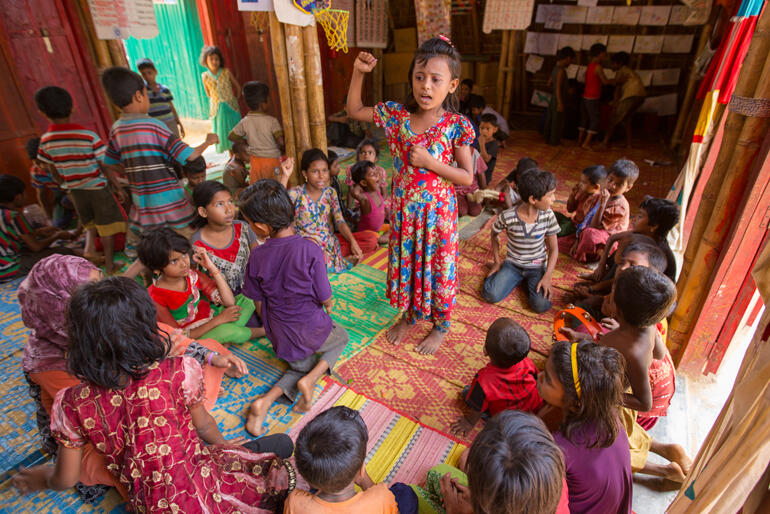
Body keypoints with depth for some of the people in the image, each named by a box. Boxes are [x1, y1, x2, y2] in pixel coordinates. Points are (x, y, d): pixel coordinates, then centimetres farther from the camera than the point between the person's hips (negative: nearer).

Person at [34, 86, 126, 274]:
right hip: (97, 188, -3)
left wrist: (66, 188, 21)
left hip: (74, 191, 4)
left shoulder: (45, 141, -6)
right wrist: (119, 188, -4)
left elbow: (54, 173, 4)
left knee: (90, 225, 28)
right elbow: (106, 167, -14)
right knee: (106, 226, 8)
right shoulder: (88, 136, -17)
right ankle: (109, 263, 12)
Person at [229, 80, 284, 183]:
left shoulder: (244, 122, -3)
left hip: (255, 160, 4)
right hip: (272, 160, -4)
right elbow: (281, 141, -20)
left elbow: (231, 136, 7)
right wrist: (281, 149, 1)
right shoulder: (272, 121, -15)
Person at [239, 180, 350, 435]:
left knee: (302, 365, 28)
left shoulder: (257, 255, -13)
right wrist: (329, 304, 10)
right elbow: (325, 298, -14)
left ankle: (265, 401, 5)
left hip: (279, 334, 4)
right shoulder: (310, 250, -24)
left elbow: (259, 302, -2)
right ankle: (310, 379, 5)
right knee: (341, 338, 28)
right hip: (311, 330, -4)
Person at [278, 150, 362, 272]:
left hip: (329, 241, 3)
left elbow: (340, 222, -2)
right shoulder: (296, 193, -8)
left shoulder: (330, 192, 4)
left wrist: (353, 242, -19)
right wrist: (285, 177, -35)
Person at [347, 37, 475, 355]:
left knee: (438, 268, 11)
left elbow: (467, 177, -12)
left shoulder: (456, 126, -13)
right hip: (403, 209, 4)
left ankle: (441, 326, 35)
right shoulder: (397, 115, -4)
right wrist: (358, 73, -6)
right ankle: (408, 316, 44)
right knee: (404, 263, 18)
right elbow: (354, 111, 7)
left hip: (437, 211, -3)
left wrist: (430, 162, -23)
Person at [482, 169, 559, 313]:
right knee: (490, 295, -19)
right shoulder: (507, 217, -20)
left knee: (541, 305, -21)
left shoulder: (548, 216, -14)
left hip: (537, 266, 1)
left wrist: (547, 276, -16)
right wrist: (497, 262, 3)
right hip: (512, 264, -1)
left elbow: (553, 248, -5)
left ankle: (527, 280, 11)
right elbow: (494, 235, 2)